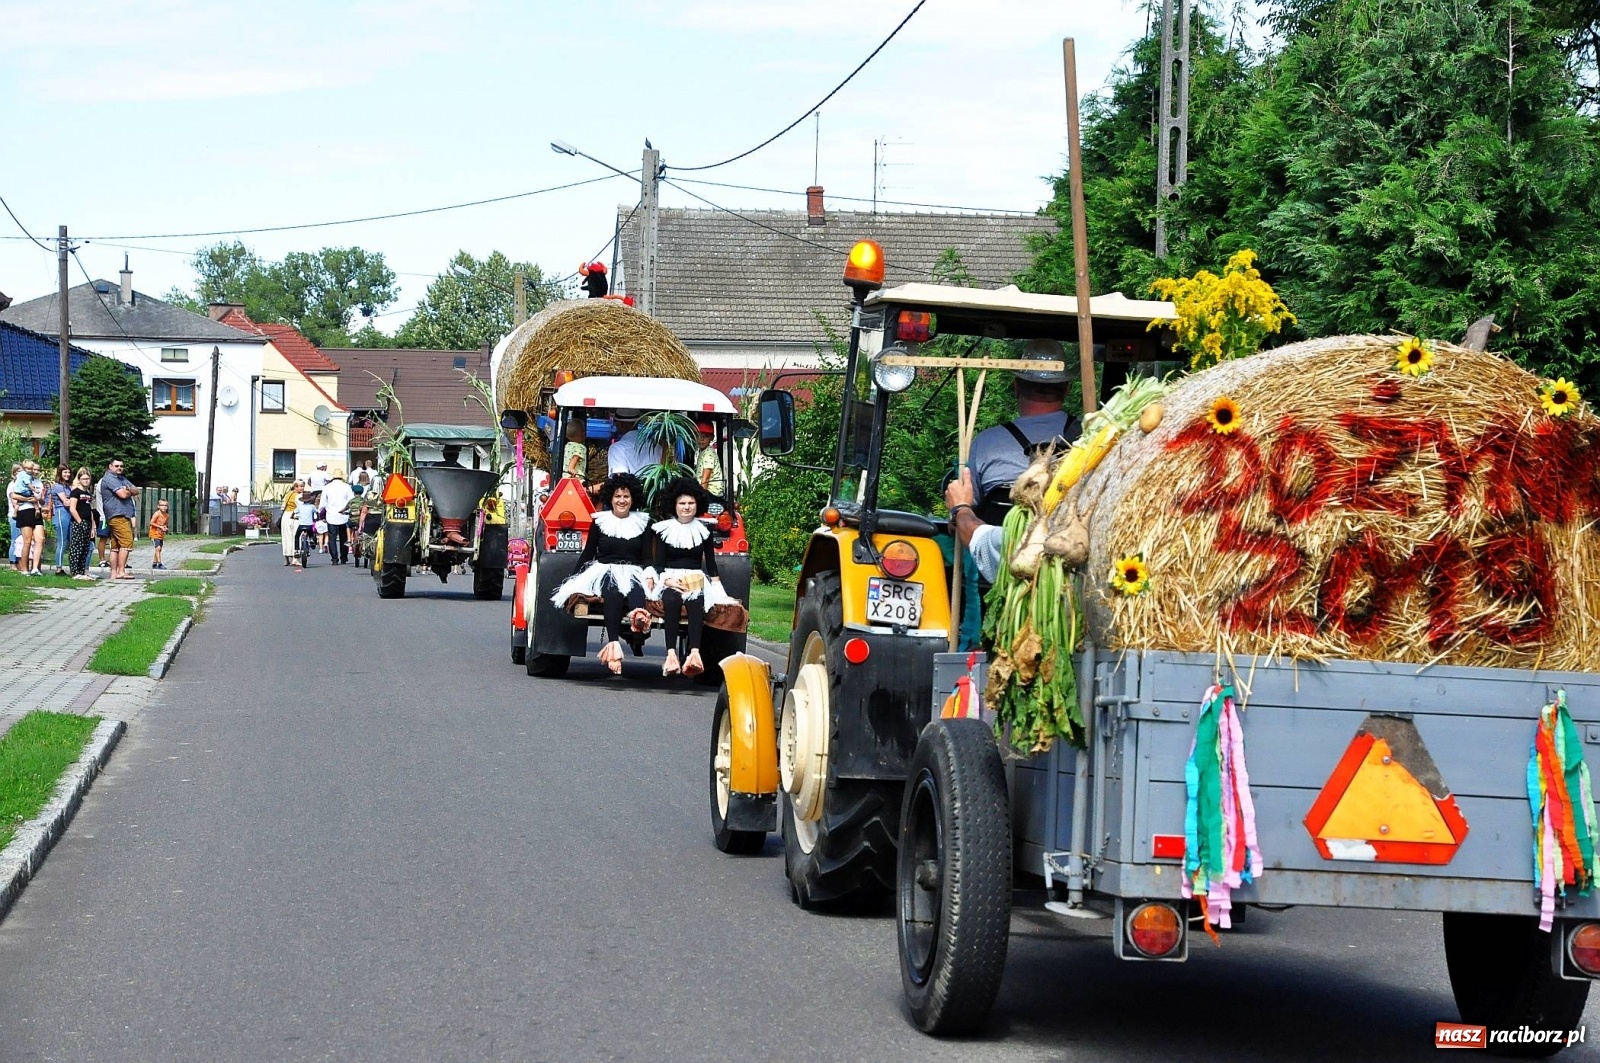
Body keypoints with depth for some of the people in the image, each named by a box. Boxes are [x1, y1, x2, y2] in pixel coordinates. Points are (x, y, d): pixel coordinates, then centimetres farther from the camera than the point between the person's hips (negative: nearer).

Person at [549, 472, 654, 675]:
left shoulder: (642, 523, 15)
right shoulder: (600, 522, 14)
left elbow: (647, 556, 12)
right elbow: (587, 553, 16)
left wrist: (649, 575, -8)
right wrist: (575, 579, 8)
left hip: (632, 573, 1)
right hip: (604, 570, -1)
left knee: (635, 589, -37)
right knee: (613, 592, -37)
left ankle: (638, 614, -74)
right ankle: (613, 643, -55)